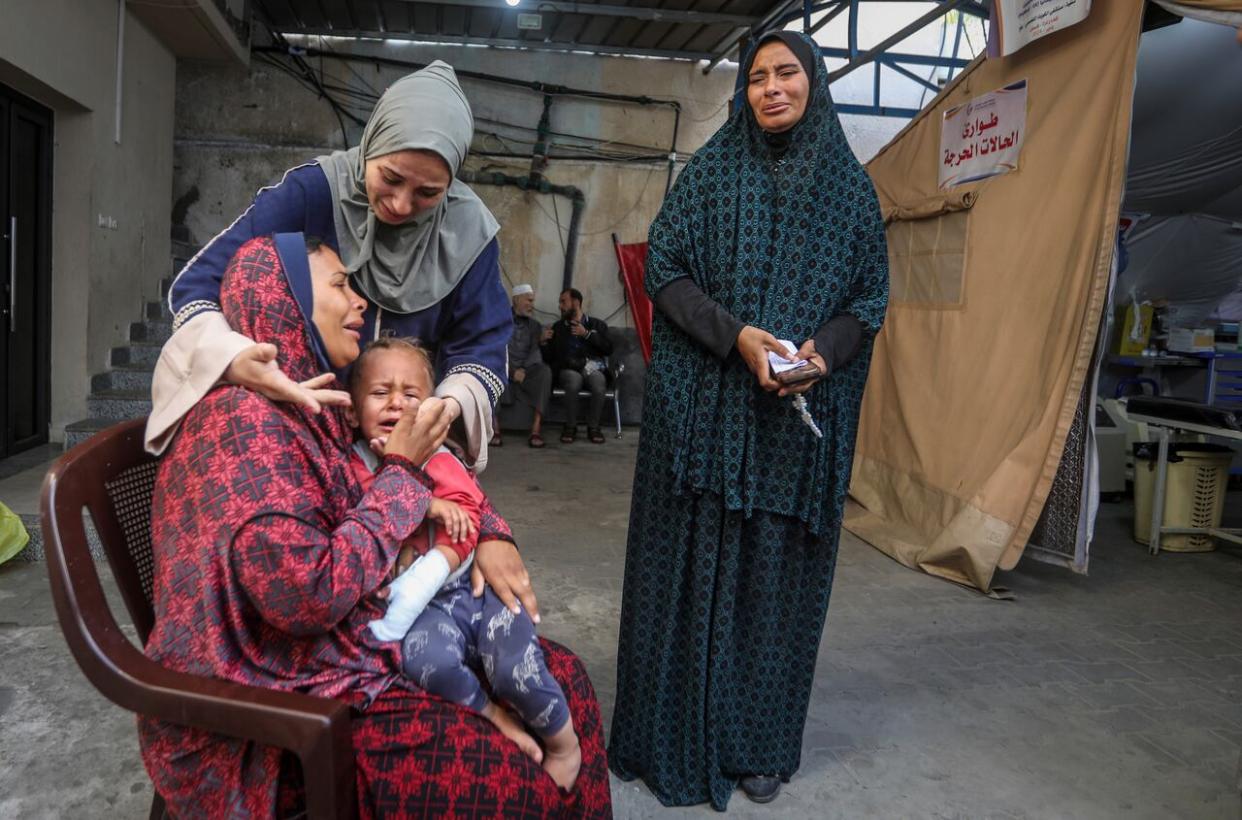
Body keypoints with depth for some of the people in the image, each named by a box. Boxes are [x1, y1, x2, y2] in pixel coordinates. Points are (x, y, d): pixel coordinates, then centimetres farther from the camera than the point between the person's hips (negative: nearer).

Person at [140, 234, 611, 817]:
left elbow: (440, 471, 18)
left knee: (559, 676, 3)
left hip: (354, 651, 8)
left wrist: (489, 534, 1)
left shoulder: (316, 408, 6)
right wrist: (402, 468, -18)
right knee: (524, 772, -14)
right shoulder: (246, 415, -20)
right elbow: (309, 595, -27)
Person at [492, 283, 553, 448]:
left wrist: (523, 370, -17)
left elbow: (536, 352, 3)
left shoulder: (534, 325, 19)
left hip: (525, 372, 2)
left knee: (545, 370, -29)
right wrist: (512, 371, -16)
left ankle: (536, 428, -34)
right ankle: (494, 428, -37)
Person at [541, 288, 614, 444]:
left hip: (593, 368, 0)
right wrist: (544, 342, -2)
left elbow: (608, 349, 1)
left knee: (599, 387, -35)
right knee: (573, 382, -36)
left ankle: (593, 427, -14)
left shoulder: (597, 324, 18)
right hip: (569, 369, 0)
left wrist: (587, 334, -4)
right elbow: (549, 357, 17)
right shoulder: (558, 327, 22)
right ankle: (570, 426, -20)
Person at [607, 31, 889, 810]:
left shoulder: (851, 185, 9)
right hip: (707, 404, -1)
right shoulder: (711, 170, 5)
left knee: (776, 568, 5)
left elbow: (870, 296, 8)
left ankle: (757, 744, 21)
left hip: (804, 409, 2)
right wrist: (734, 335, -16)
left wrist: (823, 349, -13)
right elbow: (664, 268, -1)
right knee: (694, 559, 2)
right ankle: (678, 734, 18)